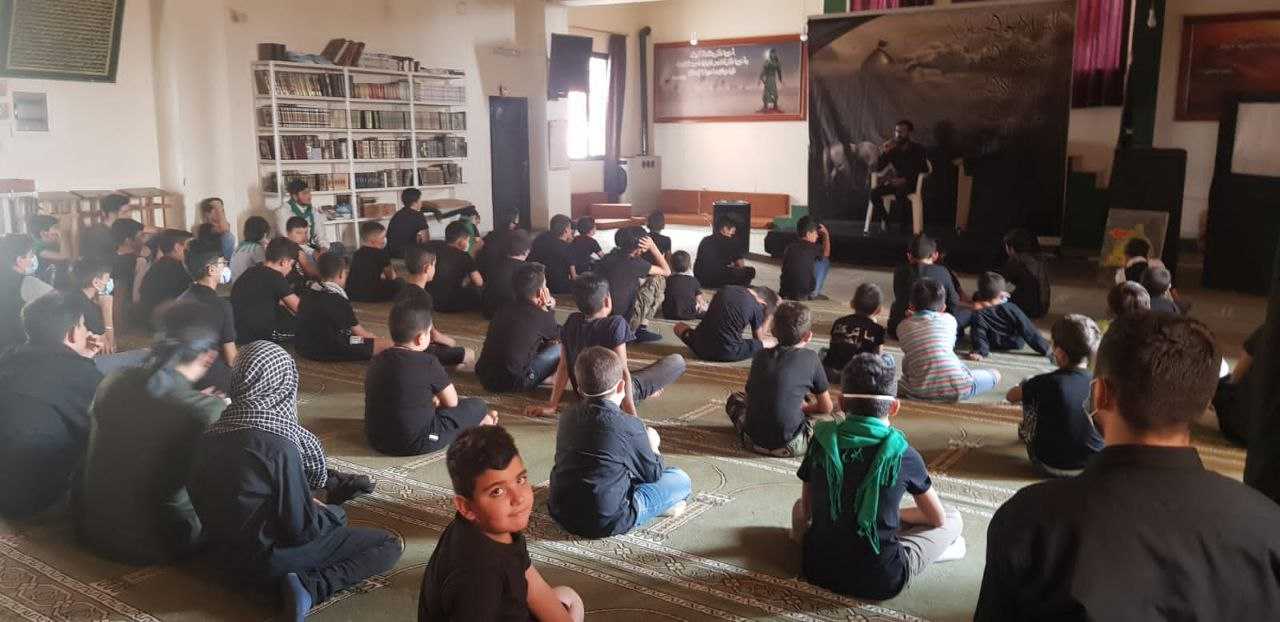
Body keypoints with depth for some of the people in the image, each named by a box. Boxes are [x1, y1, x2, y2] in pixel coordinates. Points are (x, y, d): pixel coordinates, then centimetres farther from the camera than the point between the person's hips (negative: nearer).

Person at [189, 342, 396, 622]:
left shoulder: (210, 437, -5)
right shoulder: (278, 445, -26)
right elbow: (302, 529, -24)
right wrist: (335, 513, -1)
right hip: (264, 561, -8)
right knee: (390, 545, -6)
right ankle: (309, 585, -17)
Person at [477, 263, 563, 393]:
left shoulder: (504, 310, 8)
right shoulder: (540, 317, -12)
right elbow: (558, 336, 12)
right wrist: (550, 309, 18)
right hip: (509, 383, -7)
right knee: (560, 349, 5)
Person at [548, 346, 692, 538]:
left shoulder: (567, 418, 4)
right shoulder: (630, 426, -13)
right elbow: (654, 474, 0)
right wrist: (652, 445, 20)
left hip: (560, 515, 6)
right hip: (605, 523, -6)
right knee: (681, 480, 5)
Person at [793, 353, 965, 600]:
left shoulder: (821, 442, -5)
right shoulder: (903, 455, -11)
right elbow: (937, 518, 5)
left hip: (817, 570, 2)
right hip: (881, 582, -2)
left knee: (799, 507, 33)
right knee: (952, 519, 18)